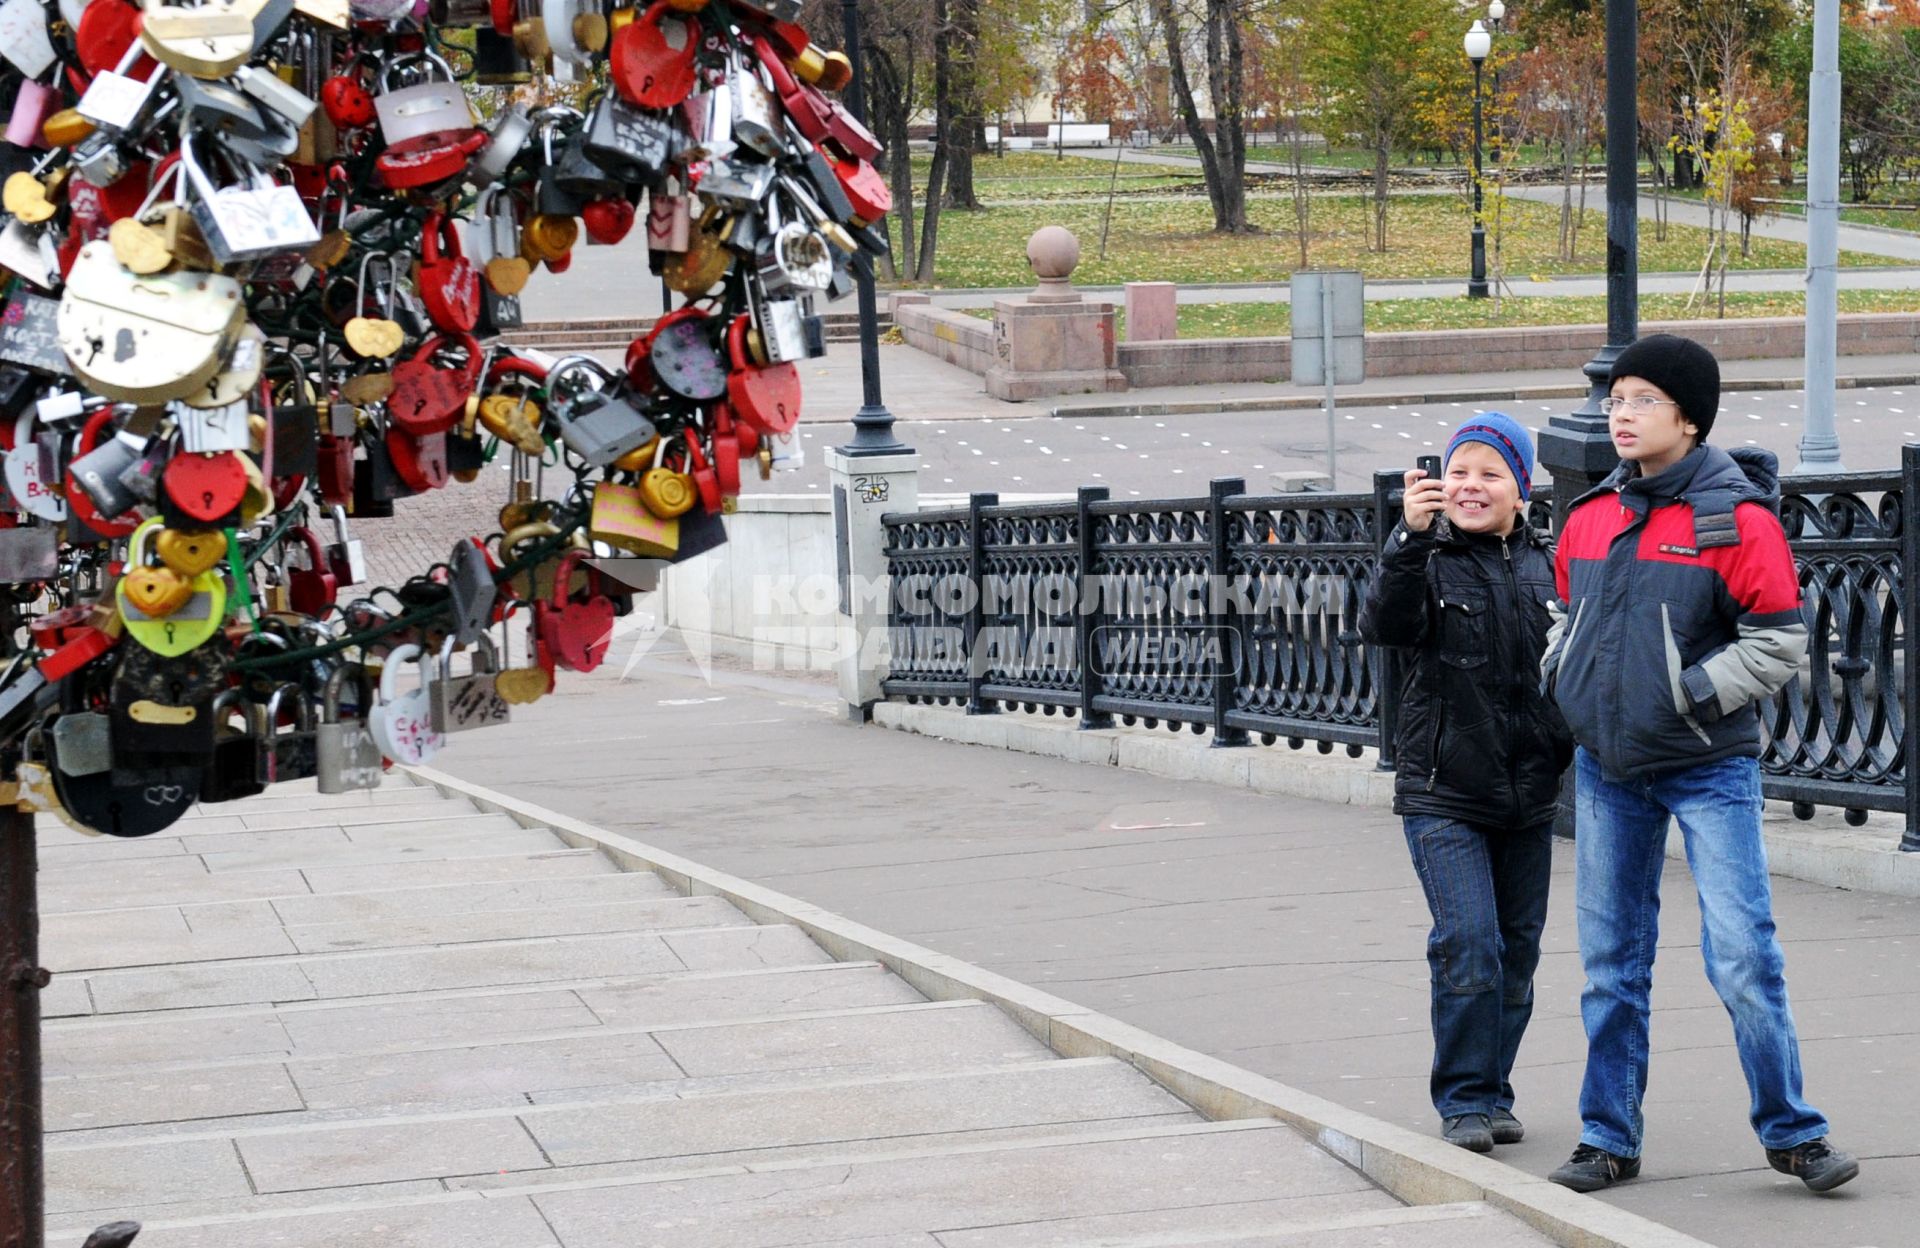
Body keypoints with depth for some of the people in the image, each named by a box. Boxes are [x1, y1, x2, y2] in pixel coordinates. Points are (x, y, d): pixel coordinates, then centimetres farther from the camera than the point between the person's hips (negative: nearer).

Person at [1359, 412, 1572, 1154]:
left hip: (1529, 794, 4)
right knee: (1468, 944, -12)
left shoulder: (1545, 568, 8)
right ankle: (1464, 1099, -2)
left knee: (1517, 950, 9)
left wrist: (1571, 755, 13)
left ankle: (1492, 1092, 21)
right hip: (1443, 793, -4)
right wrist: (1411, 538, -36)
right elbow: (1385, 624, -24)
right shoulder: (1431, 560, -4)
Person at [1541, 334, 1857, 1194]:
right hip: (1606, 771, 5)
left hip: (1709, 769, -5)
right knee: (1611, 964, 10)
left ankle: (1790, 1133, 7)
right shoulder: (1590, 517, 7)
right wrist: (1560, 681, 5)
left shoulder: (1736, 518, -10)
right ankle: (1609, 1139, 19)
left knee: (1743, 956, -7)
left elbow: (1778, 642, -10)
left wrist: (1686, 694, -15)